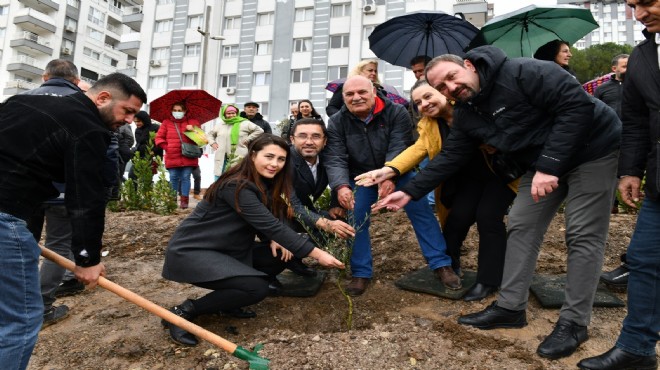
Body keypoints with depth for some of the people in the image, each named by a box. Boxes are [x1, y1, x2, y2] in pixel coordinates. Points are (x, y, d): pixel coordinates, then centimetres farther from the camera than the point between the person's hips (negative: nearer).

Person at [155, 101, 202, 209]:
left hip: (188, 157, -1)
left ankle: (184, 199, 5)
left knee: (185, 178, -1)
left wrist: (192, 129, -13)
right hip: (172, 157, 1)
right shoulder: (166, 122, 9)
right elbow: (159, 137, 9)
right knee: (173, 178, 3)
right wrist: (166, 147, -4)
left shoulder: (192, 122, 9)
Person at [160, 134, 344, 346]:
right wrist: (317, 254, -29)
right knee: (257, 288, -25)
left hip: (223, 250, 9)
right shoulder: (236, 186, -24)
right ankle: (183, 312, -11)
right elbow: (270, 225, -29)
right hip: (190, 251, -9)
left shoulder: (263, 184, 5)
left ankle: (222, 297, 5)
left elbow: (264, 223, 12)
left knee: (279, 257, -2)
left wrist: (275, 240, -12)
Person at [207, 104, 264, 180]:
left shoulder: (245, 124, 0)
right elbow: (209, 134, 32)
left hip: (239, 160, -5)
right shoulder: (219, 126, 16)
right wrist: (212, 142, 13)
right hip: (222, 160, 5)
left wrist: (248, 139, -6)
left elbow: (259, 131, -1)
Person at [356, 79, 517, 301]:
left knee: (488, 217, -16)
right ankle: (448, 266, 17)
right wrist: (389, 170, -33)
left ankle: (488, 280, -2)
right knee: (458, 216, -8)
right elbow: (418, 149, -16)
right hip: (470, 177, 5)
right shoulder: (429, 124, -2)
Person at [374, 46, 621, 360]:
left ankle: (574, 322, 2)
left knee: (582, 235, -7)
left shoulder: (521, 73, -25)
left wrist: (549, 165, -32)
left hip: (591, 149, -7)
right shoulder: (466, 114, -2)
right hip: (541, 162, 7)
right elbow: (448, 158, 0)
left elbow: (577, 104, -29)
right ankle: (510, 307, 11)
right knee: (521, 227, 3)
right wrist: (409, 193, -6)